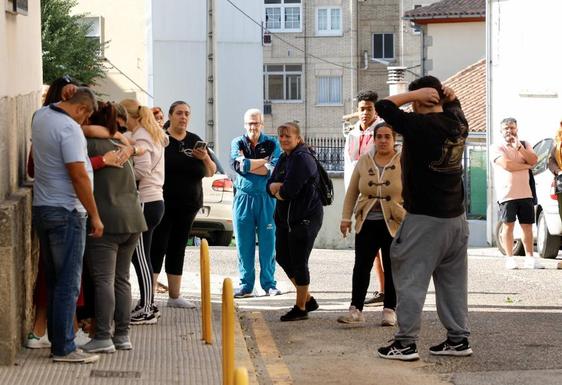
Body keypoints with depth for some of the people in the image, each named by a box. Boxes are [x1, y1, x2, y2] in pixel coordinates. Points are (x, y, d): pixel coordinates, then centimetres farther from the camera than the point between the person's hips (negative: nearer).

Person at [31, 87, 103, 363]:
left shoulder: (41, 116, 8)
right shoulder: (70, 129, -18)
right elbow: (79, 176, -21)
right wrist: (95, 216, -15)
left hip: (41, 208, 9)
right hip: (66, 212, -9)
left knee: (53, 281, 14)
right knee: (68, 283, -4)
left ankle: (57, 340, 19)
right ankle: (63, 349, -2)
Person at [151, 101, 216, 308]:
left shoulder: (194, 141, 10)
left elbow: (211, 172, 11)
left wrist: (205, 158, -9)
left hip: (188, 205, 5)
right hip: (163, 203, -5)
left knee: (178, 248, 10)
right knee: (157, 247, -7)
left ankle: (174, 296, 17)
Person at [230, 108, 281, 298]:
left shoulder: (272, 143, 4)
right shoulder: (237, 143, 7)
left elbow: (275, 170, -12)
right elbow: (239, 165, -12)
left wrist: (248, 165, -12)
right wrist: (264, 161, -8)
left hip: (267, 198, -1)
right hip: (243, 198, 1)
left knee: (268, 242, 0)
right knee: (244, 243, 2)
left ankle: (269, 284, 8)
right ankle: (246, 285, 9)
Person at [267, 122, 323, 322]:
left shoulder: (302, 159, -16)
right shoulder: (284, 158, 14)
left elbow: (289, 191, -24)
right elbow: (270, 186, 10)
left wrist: (278, 190, -3)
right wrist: (280, 187, -12)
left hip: (305, 217, -10)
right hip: (285, 218, 10)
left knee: (299, 263, -3)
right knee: (283, 258, 16)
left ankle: (300, 308, 9)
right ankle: (308, 299, 29)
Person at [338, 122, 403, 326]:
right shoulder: (364, 161, 7)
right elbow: (351, 192, 11)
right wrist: (346, 217, 7)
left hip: (394, 224, -2)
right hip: (367, 223, 2)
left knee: (392, 268, 5)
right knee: (361, 266, -2)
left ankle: (389, 310, 13)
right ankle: (356, 310, 0)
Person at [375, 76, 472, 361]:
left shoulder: (419, 125, -17)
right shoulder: (459, 123, 5)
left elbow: (383, 106, -14)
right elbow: (454, 104, 27)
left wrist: (416, 94, -9)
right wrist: (447, 95, 5)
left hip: (425, 219, -7)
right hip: (456, 217, 7)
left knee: (410, 279, 0)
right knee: (453, 281, 13)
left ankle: (406, 343, 0)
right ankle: (458, 339, 17)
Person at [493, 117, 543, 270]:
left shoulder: (525, 145, 14)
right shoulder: (498, 148, -1)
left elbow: (533, 161, -2)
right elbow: (506, 165, -16)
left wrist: (519, 147, -13)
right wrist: (526, 166, -4)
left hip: (525, 193, 4)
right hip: (507, 193, -4)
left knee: (527, 225, 4)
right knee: (508, 225, 0)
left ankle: (529, 258, 7)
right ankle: (510, 258, 4)